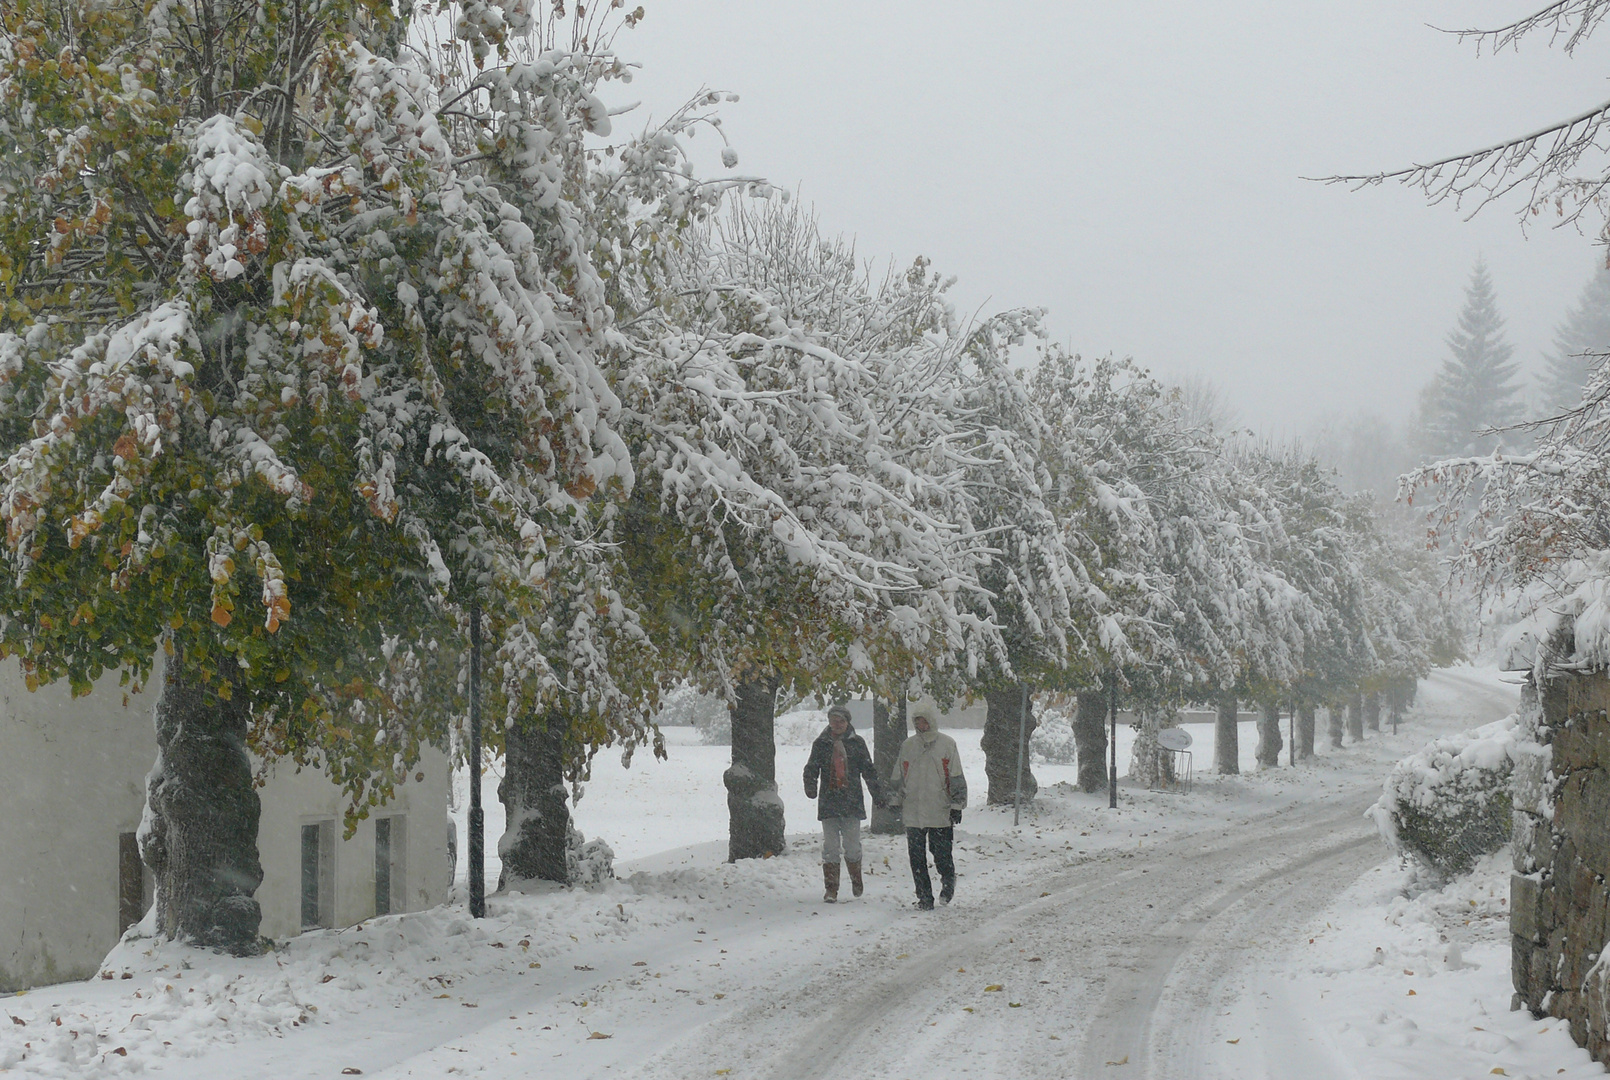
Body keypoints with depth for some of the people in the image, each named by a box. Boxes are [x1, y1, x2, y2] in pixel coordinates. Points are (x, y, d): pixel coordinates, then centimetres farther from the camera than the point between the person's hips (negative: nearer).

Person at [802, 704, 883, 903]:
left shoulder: (857, 743, 6)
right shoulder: (821, 744, 7)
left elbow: (868, 770, 10)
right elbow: (811, 768, 8)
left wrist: (877, 794, 5)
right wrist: (810, 786, -12)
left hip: (852, 802, 0)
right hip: (828, 802, 0)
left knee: (852, 845, 1)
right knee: (830, 847, -2)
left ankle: (856, 879, 27)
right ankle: (831, 889, 4)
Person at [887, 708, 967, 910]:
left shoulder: (947, 744, 1)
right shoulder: (908, 746, 11)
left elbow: (956, 778, 2)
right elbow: (898, 778, 18)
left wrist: (957, 805, -3)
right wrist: (894, 802, 12)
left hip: (940, 812, -3)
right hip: (913, 814, 3)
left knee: (942, 855, 0)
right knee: (917, 859, 3)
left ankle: (948, 884, 28)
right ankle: (924, 897, 11)